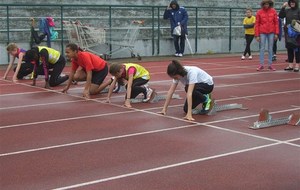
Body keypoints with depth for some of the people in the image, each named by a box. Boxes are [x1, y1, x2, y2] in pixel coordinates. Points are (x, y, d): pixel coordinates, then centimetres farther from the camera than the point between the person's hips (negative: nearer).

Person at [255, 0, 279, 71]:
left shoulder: (273, 11, 1)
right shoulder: (259, 12, -3)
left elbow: (276, 22, 3)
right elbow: (257, 24, -2)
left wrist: (276, 33, -3)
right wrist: (257, 35, -6)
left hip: (271, 33, 1)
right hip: (262, 33, -1)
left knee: (270, 49, 6)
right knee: (262, 49, 0)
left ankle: (270, 65, 11)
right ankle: (261, 65, 5)